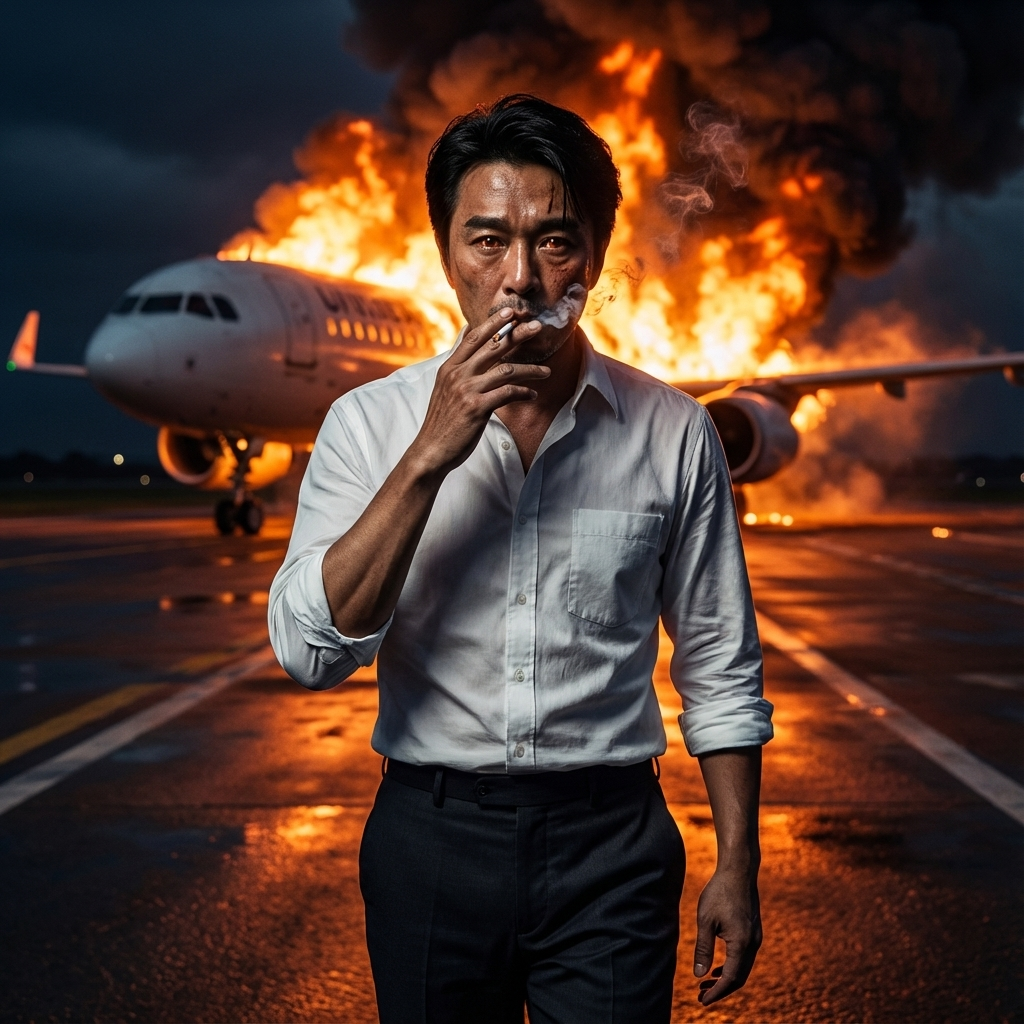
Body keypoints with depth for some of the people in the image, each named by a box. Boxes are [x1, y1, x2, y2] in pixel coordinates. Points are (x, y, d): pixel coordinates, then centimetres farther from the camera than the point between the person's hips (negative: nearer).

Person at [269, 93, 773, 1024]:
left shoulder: (672, 433, -3)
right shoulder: (369, 422, -4)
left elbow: (719, 669, 4)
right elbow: (311, 651, -15)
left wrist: (737, 868, 3)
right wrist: (430, 454, -22)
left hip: (610, 842, 0)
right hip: (431, 834, 1)